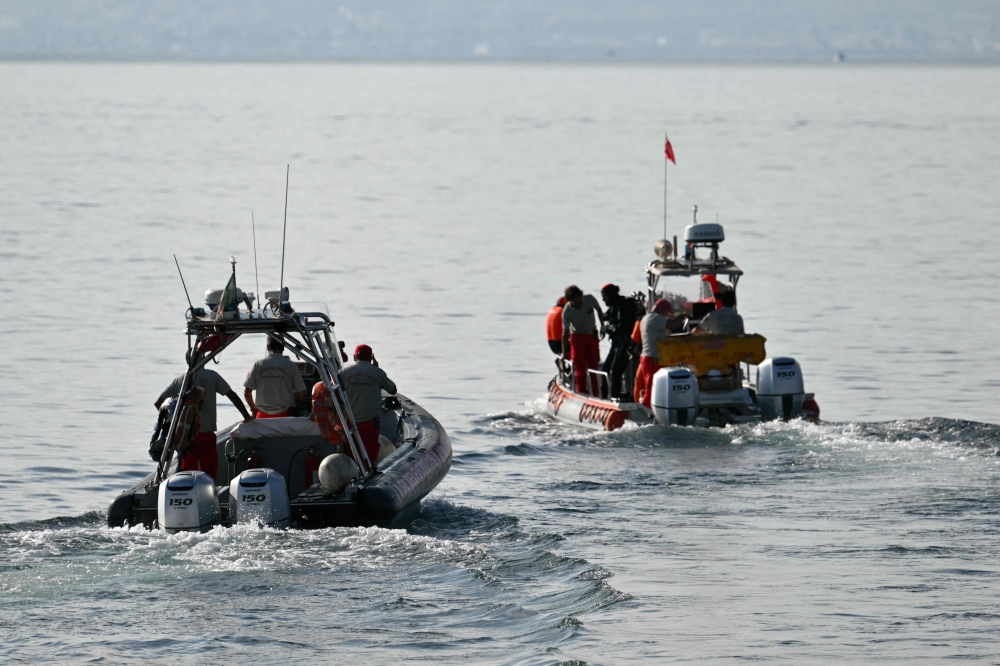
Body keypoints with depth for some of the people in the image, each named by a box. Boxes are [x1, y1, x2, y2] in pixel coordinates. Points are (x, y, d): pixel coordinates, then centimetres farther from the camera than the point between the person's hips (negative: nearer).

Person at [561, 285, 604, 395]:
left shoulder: (590, 299, -15)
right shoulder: (567, 311, -21)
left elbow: (598, 310, 8)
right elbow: (565, 332, -21)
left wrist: (602, 326, 8)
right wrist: (564, 352, -24)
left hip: (592, 336, 3)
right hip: (577, 337, -3)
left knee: (594, 364, 5)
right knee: (580, 367, -5)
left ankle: (595, 393, 11)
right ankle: (581, 391, 2)